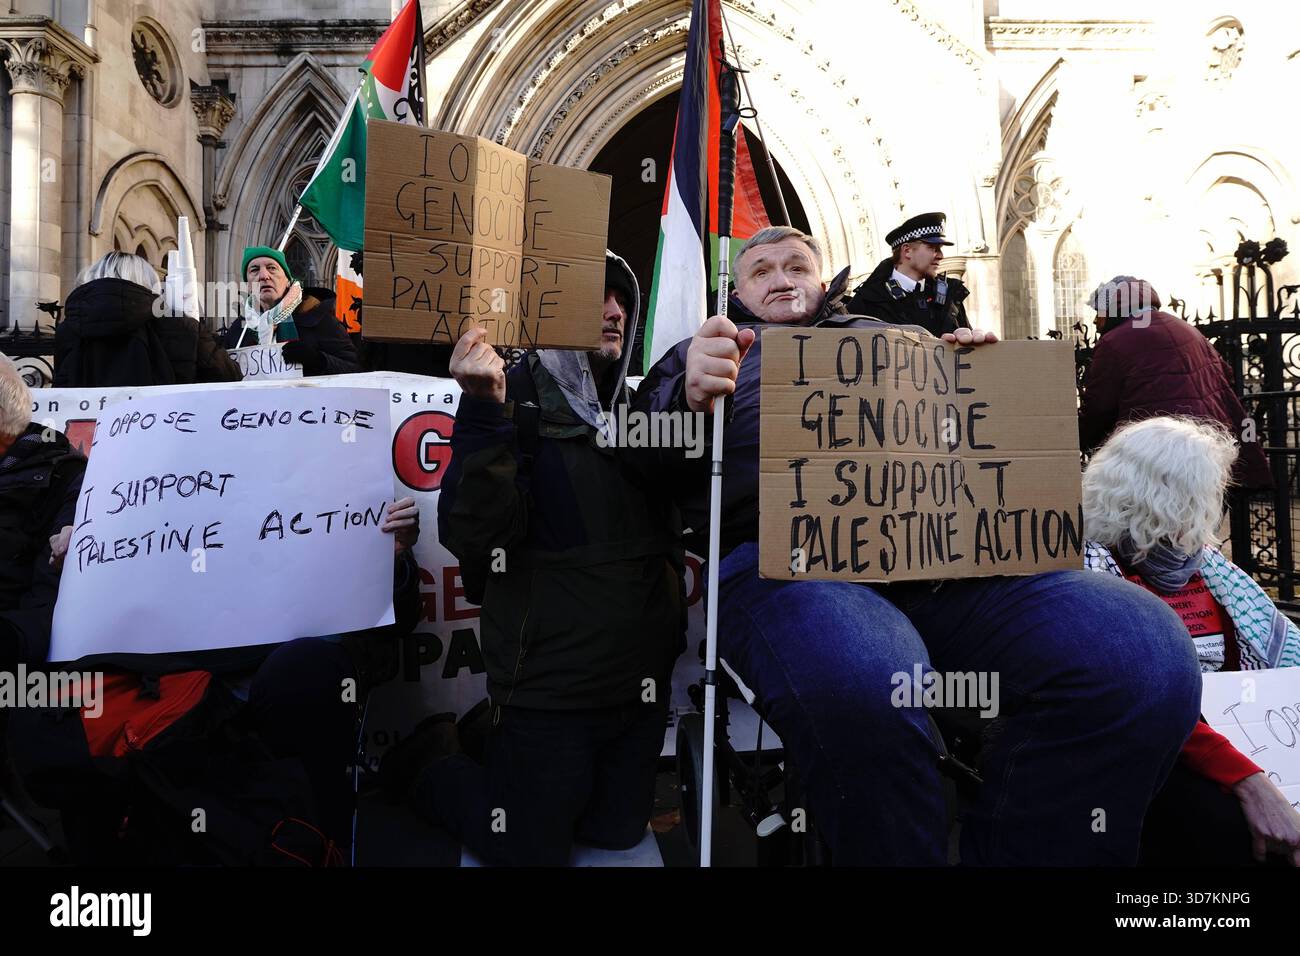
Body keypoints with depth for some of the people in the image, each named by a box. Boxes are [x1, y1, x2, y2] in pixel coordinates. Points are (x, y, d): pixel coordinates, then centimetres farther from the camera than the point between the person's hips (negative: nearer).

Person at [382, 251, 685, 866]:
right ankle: (427, 762, 31)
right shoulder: (519, 400, -12)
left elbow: (674, 527, 13)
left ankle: (499, 749, 41)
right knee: (530, 852, 7)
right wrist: (485, 412, -36)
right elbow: (470, 537, -25)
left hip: (640, 681, 6)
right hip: (548, 685, -6)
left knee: (618, 834, 19)